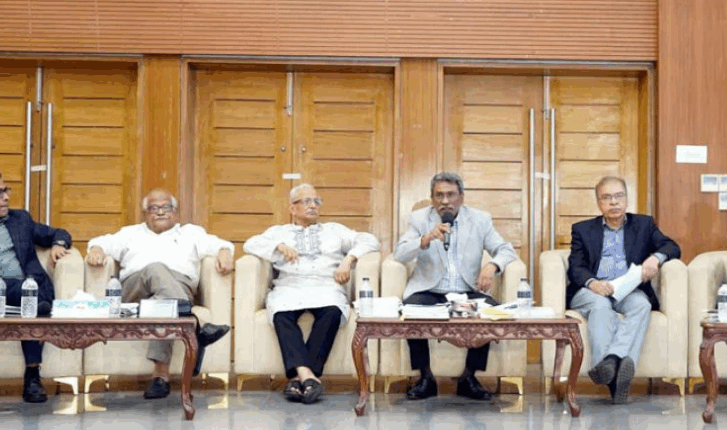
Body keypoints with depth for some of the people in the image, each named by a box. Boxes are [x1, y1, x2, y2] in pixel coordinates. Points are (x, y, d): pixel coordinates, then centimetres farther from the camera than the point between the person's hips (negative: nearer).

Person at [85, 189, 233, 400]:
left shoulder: (191, 232, 32)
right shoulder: (131, 233, 37)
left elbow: (217, 244, 16)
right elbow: (105, 242, 24)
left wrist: (224, 252, -8)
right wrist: (97, 249, 0)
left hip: (180, 284, 0)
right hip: (134, 290, 0)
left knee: (162, 300, -38)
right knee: (156, 269, -36)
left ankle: (161, 373, -50)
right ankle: (196, 329, -54)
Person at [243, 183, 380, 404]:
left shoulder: (334, 230, 30)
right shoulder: (279, 232, 28)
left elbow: (369, 241, 19)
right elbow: (251, 244, 12)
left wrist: (349, 259, 1)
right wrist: (280, 246, -6)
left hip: (326, 288, 0)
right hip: (289, 288, 0)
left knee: (332, 312, -36)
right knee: (282, 315, -36)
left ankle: (298, 377, -40)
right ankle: (307, 374, -48)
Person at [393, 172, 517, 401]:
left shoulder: (480, 220, 10)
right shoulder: (419, 218, 7)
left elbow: (506, 250, 6)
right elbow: (399, 254, -5)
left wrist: (492, 266, -18)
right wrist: (426, 239, -24)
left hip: (467, 293, 1)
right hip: (429, 292, -1)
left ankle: (469, 377, -10)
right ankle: (426, 377, -12)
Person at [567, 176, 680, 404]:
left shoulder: (644, 224, 21)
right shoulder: (582, 229, 18)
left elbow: (672, 247, 8)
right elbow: (575, 267, 4)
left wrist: (656, 257, -17)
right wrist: (592, 283, -20)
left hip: (629, 290, 1)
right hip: (592, 291, -1)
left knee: (642, 304, -34)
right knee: (601, 306, -36)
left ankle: (613, 358, -52)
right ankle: (611, 370, -49)